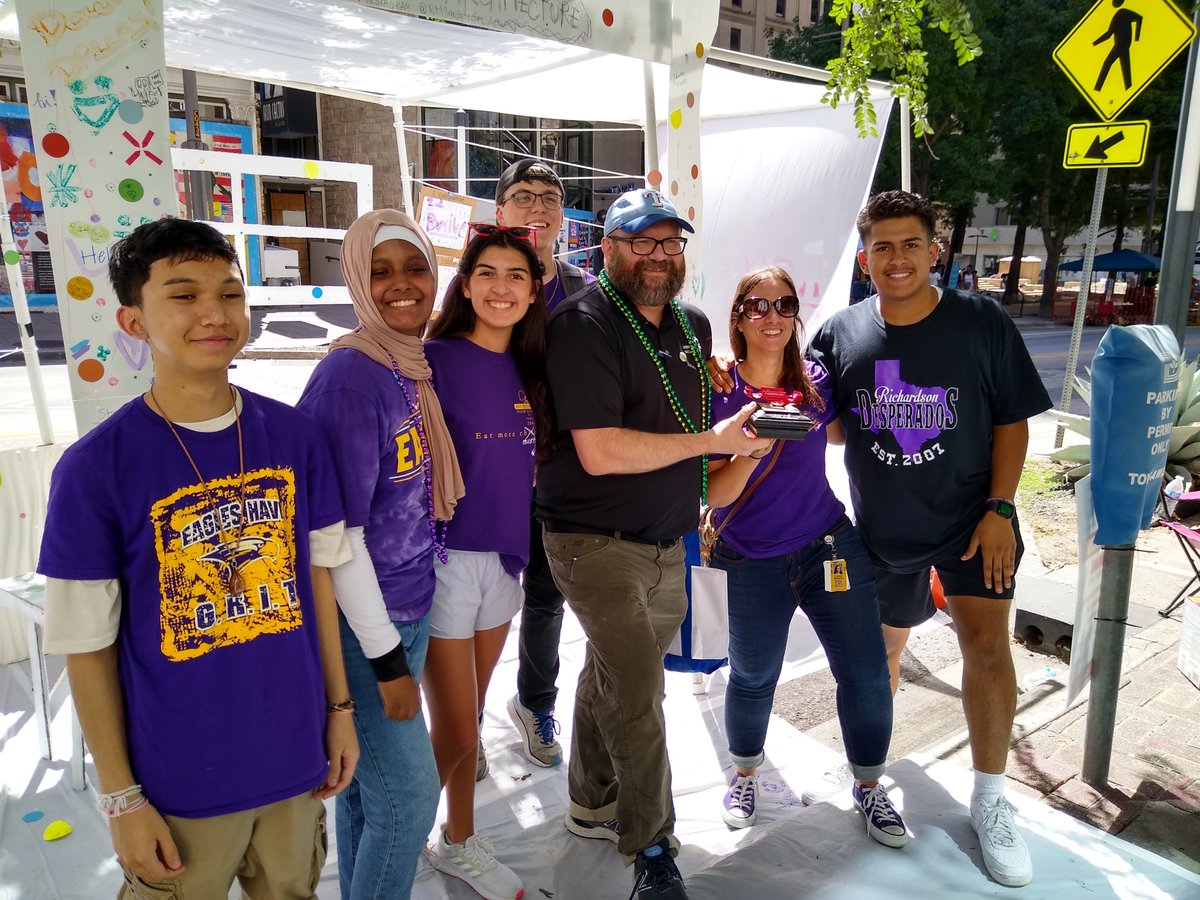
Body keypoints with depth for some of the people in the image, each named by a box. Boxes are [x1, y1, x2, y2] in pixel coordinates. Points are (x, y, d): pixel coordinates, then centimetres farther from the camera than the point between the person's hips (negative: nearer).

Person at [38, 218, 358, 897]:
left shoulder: (296, 436, -6)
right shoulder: (94, 468, -16)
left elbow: (317, 574, 3)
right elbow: (88, 646, -10)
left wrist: (340, 707, 6)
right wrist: (122, 797, -5)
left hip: (296, 759, 3)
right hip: (180, 782, -3)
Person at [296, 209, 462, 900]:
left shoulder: (419, 367, 5)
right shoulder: (350, 375, -20)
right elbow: (336, 532, -21)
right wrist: (387, 659, -17)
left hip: (409, 605, 7)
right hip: (362, 625, -7)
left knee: (367, 782, 22)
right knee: (409, 794, 5)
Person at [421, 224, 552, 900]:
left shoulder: (529, 368, 5)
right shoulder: (433, 360, -12)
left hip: (504, 559, 6)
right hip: (444, 559, -5)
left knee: (469, 719, 19)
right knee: (456, 732, 2)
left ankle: (460, 843, 37)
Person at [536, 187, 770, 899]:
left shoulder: (694, 324, 7)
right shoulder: (584, 326, -17)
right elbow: (599, 452, -25)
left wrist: (696, 499, 15)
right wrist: (712, 440, -21)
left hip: (668, 540, 7)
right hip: (597, 542, -7)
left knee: (615, 677, 20)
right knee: (638, 694, -6)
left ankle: (594, 806, 39)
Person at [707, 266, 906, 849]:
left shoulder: (814, 381, -2)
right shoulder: (717, 392, -11)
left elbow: (840, 433, 19)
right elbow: (711, 496, -14)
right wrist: (753, 449, -29)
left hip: (831, 547, 2)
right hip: (751, 564, -2)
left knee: (866, 674, 3)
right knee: (753, 677, 14)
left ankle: (869, 787, 29)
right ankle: (745, 773, 42)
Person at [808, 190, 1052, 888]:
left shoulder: (981, 323, -10)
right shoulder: (840, 334, -6)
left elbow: (1012, 420, -5)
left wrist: (999, 509, -12)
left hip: (971, 516, -2)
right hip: (882, 526, 2)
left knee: (987, 643, -11)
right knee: (883, 646, 17)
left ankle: (990, 800, 8)